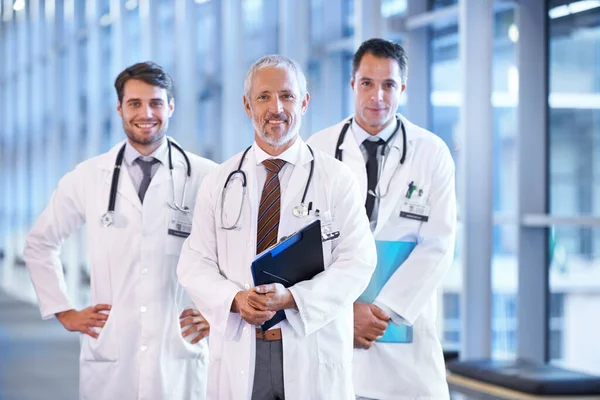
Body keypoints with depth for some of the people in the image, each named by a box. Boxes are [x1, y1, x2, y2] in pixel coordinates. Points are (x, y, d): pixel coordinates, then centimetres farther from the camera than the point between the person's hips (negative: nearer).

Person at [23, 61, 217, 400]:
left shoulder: (205, 177, 0)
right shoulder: (88, 178, 6)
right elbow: (41, 244, 17)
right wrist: (64, 312, 11)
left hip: (179, 354, -1)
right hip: (109, 354, 1)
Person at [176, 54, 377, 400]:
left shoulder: (336, 178, 1)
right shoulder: (220, 182, 8)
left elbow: (357, 261, -6)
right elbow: (195, 264, 5)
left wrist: (291, 299, -19)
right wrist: (236, 299, -14)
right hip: (239, 352, 2)